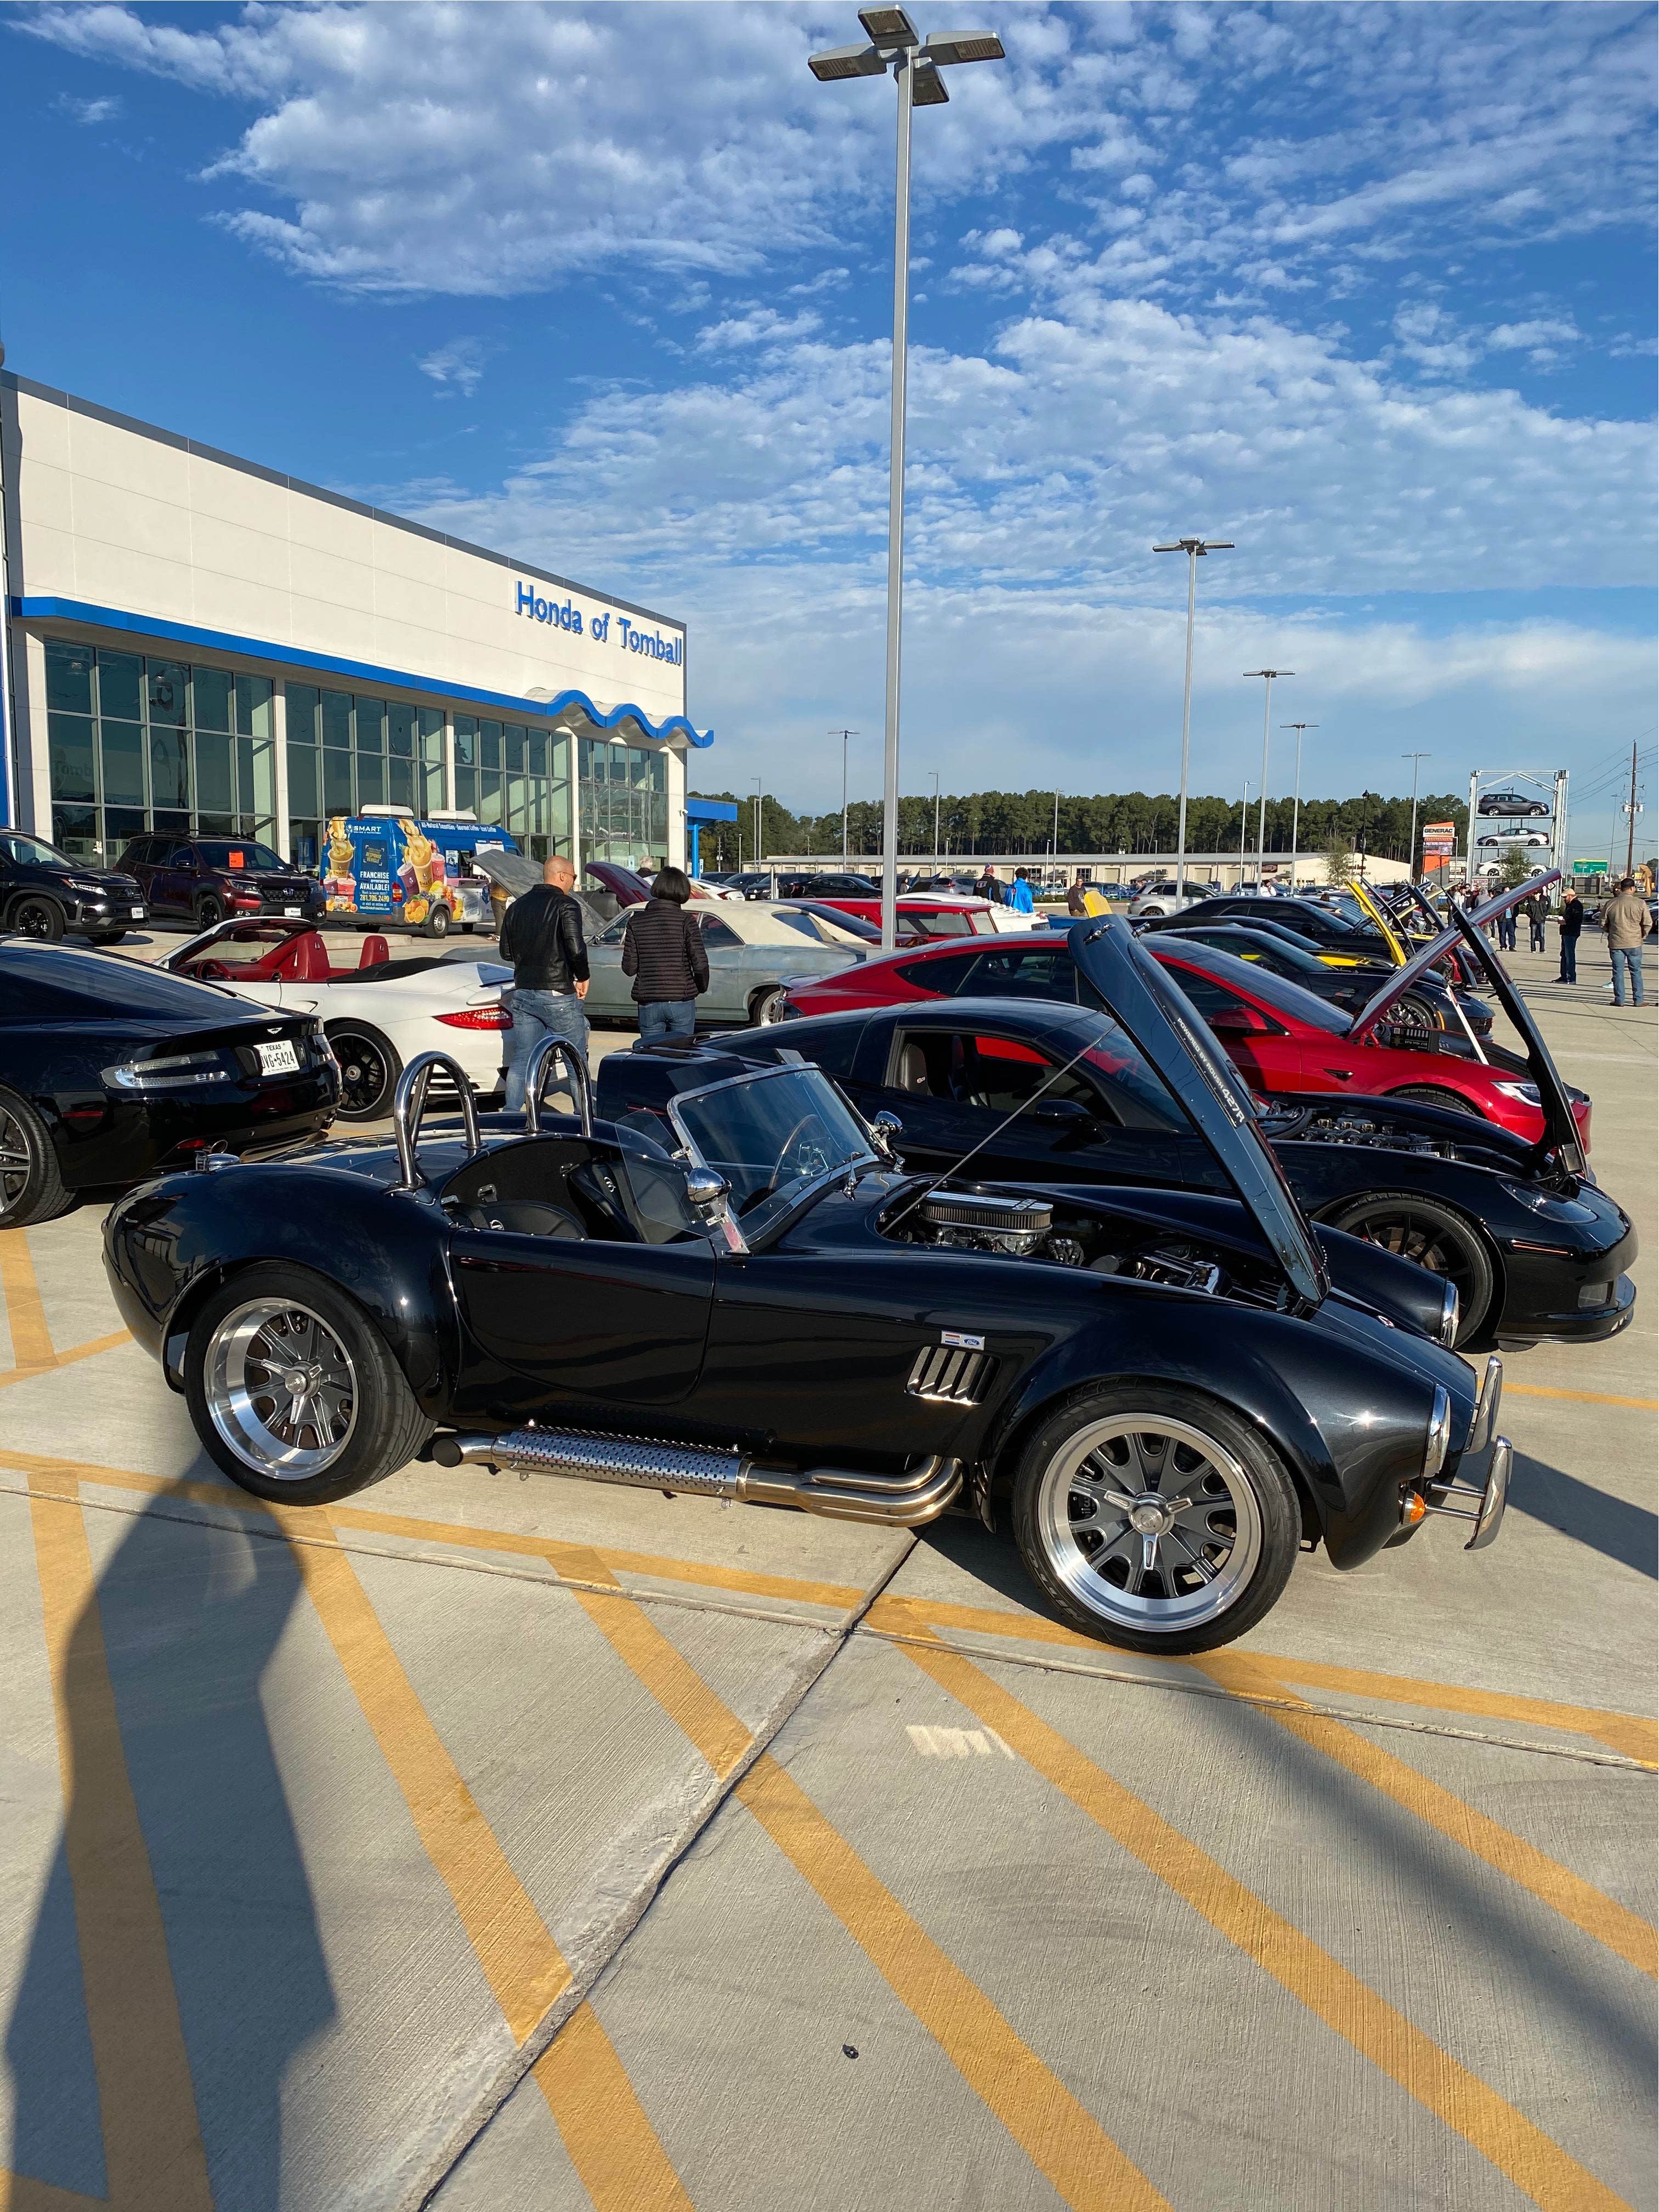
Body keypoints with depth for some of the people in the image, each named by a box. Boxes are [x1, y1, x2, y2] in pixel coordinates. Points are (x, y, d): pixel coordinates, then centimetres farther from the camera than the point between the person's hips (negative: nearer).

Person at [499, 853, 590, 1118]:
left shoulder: (517, 906, 11)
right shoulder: (565, 905, -9)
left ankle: (513, 1117, 6)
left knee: (521, 1061, 9)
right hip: (557, 994, -6)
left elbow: (506, 952, 15)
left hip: (523, 994, 6)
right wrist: (583, 977, -6)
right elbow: (576, 948, -21)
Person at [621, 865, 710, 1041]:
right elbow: (700, 964, -11)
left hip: (648, 1002, 2)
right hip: (681, 1001, -1)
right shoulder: (686, 921, -7)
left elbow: (629, 968, -2)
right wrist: (702, 987, 8)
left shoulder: (636, 922, -1)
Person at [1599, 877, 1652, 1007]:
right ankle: (1638, 1000, 9)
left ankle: (1619, 1000, 7)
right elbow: (1648, 924, -4)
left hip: (1615, 943, 1)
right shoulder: (1640, 903, -6)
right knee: (1636, 972, 7)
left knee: (1618, 972, 6)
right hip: (1634, 943, -1)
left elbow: (1603, 923, 6)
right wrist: (1642, 935, 13)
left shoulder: (1610, 904, -1)